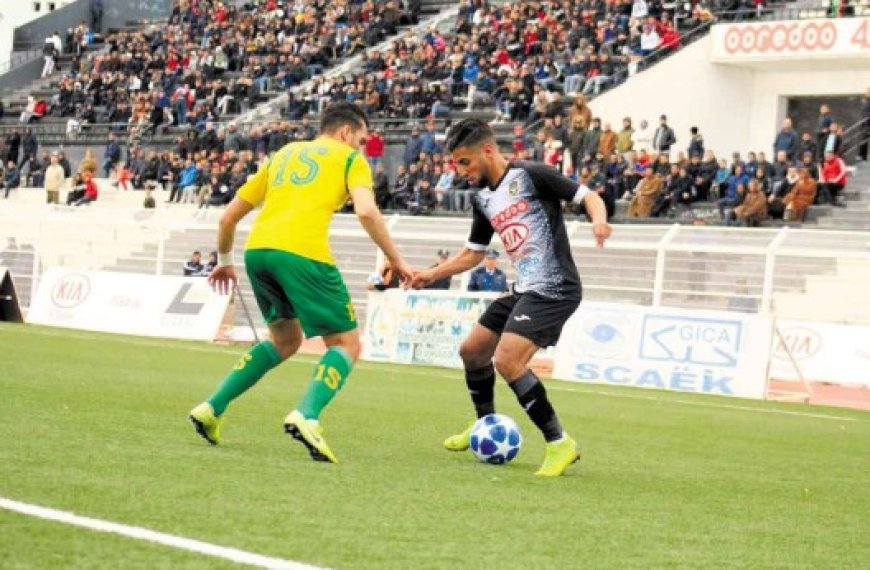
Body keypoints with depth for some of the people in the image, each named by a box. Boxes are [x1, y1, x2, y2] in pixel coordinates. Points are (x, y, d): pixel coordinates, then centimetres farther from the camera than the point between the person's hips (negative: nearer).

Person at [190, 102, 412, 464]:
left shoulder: (285, 154, 30)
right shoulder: (350, 159, 15)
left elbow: (229, 216, 28)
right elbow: (366, 211, -5)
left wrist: (224, 261, 41)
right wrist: (395, 260, 3)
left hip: (257, 250, 6)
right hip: (303, 253, -6)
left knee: (285, 341, 26)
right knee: (346, 345, 4)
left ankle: (212, 409, 17)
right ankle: (306, 417, -21)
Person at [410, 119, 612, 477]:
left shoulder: (529, 176, -13)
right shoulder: (482, 198, 12)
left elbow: (589, 197, -13)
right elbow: (473, 254, 24)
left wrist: (598, 220, -33)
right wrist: (432, 274, 14)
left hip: (553, 289, -9)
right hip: (524, 290, 9)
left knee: (507, 361, -23)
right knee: (472, 350, 18)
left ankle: (559, 444, -15)